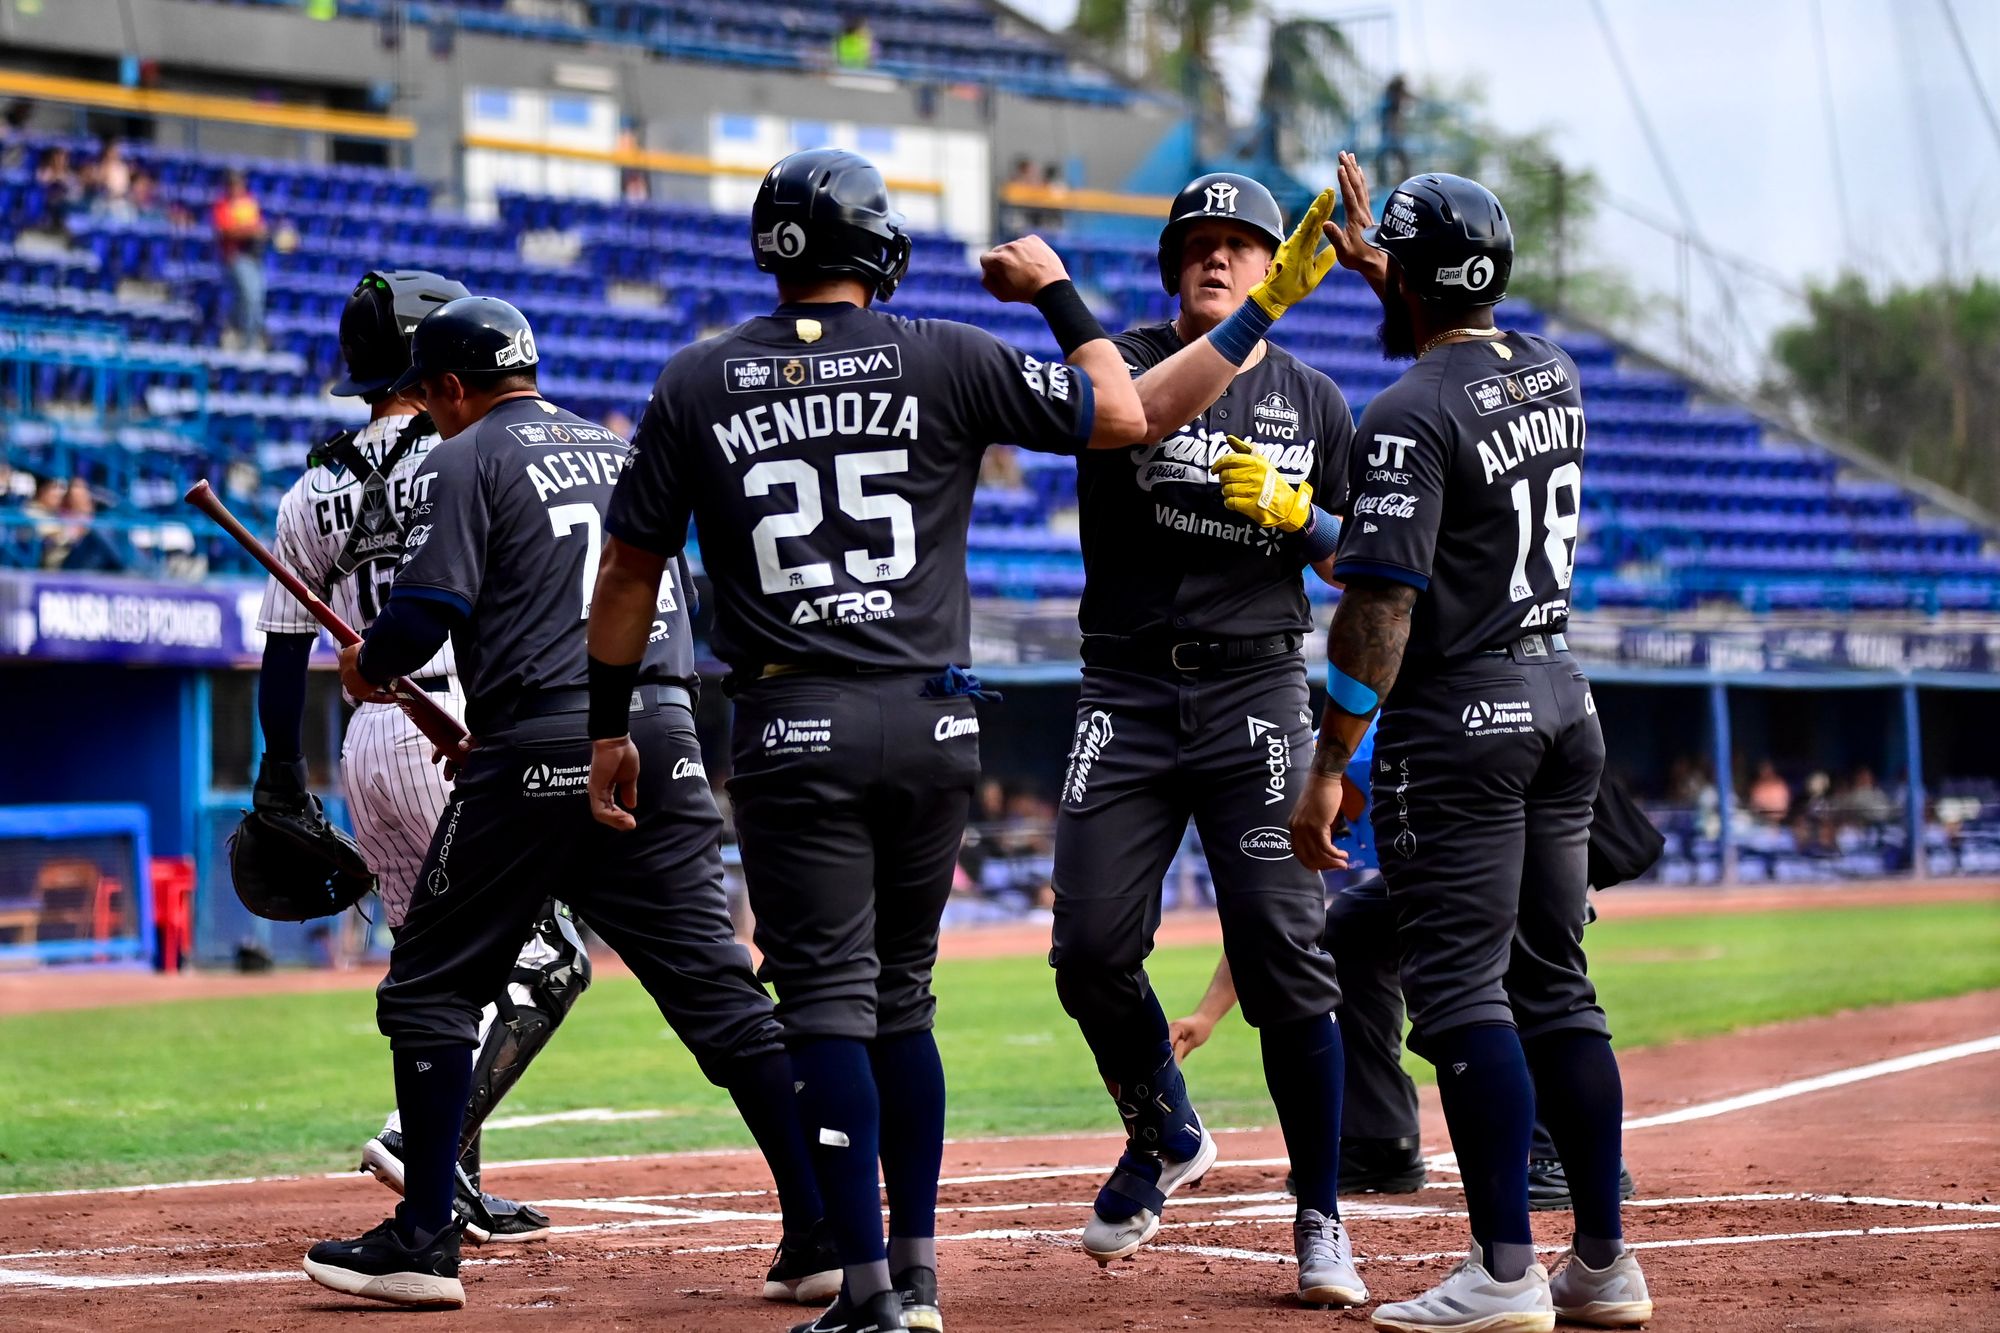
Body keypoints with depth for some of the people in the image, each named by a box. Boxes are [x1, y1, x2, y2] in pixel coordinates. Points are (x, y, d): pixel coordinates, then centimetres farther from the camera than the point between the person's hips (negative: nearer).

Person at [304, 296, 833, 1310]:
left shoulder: (467, 460, 1)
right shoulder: (624, 455, 22)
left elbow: (425, 612, -11)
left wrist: (369, 668, 12)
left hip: (538, 753, -6)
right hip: (666, 736, 6)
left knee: (430, 987, 7)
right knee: (718, 990, 3)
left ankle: (423, 1243, 4)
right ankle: (822, 1229, -5)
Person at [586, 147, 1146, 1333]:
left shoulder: (698, 382, 4)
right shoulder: (946, 359, 1)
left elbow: (630, 569, 6)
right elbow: (1122, 415, 8)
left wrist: (609, 727, 14)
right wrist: (1058, 291, 21)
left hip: (794, 731, -1)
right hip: (931, 723, 1)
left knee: (829, 1000, 0)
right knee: (903, 995, 14)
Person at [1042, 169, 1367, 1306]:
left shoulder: (1313, 400, 11)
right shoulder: (1131, 357, 4)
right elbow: (1141, 412, -22)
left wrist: (1296, 515, -8)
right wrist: (1258, 313, -31)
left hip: (1257, 692, 0)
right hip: (1127, 691, 0)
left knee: (1285, 957, -9)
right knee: (1093, 947, -5)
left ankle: (1321, 1223, -1)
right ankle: (1167, 1139, 24)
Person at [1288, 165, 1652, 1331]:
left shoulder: (1410, 417, -15)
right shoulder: (1553, 371, 8)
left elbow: (1381, 609, -20)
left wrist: (1332, 765, -17)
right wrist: (1378, 261, 38)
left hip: (1461, 722, -8)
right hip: (1565, 704, 8)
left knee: (1461, 991, -7)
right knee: (1554, 987, 12)